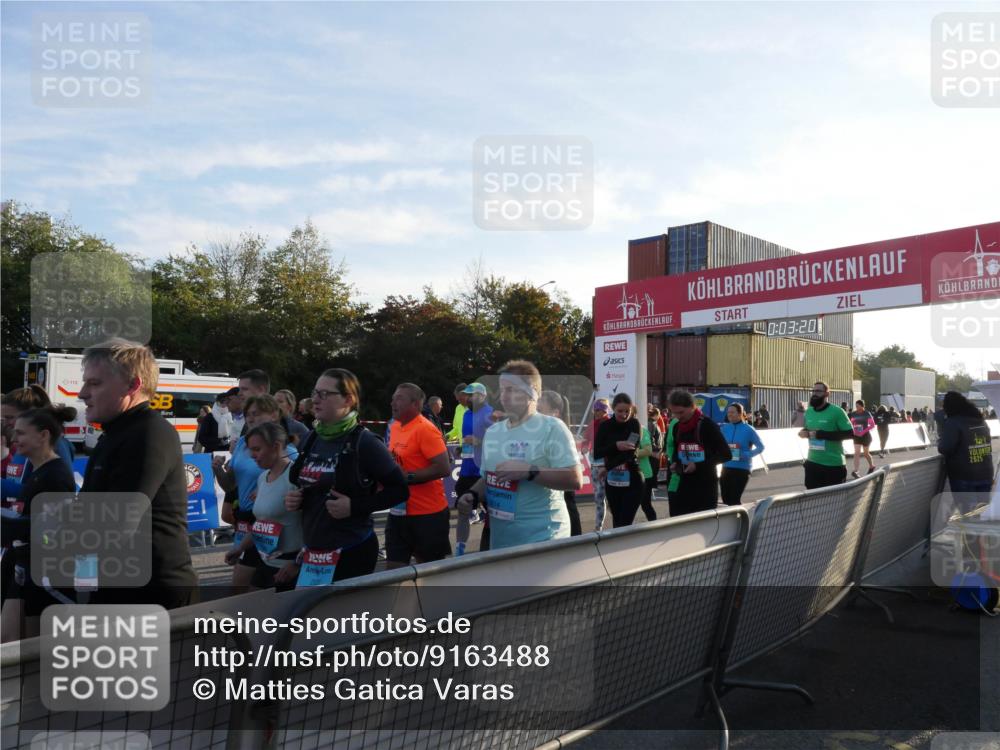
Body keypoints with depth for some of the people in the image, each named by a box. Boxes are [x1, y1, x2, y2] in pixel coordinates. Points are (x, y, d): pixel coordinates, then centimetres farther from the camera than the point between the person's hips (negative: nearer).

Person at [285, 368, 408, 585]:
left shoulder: (364, 442, -14)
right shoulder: (313, 438, 7)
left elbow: (400, 489, -12)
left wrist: (354, 506, -20)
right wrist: (295, 499, 1)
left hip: (351, 553, -7)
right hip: (312, 551, 7)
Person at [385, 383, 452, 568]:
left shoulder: (425, 429, -17)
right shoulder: (395, 426, 8)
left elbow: (444, 468, -23)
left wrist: (408, 477, -22)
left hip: (428, 515, -8)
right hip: (399, 511, 8)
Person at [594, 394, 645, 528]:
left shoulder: (635, 424, -3)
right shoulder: (605, 426, 2)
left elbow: (631, 451, -15)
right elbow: (596, 453, -6)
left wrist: (609, 466, -17)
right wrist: (615, 446, -21)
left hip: (632, 479, -3)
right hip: (612, 481, 3)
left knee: (625, 523, -9)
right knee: (617, 520, 10)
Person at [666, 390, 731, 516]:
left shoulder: (707, 425, -11)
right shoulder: (676, 427, 9)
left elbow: (726, 455, -12)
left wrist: (698, 465, -17)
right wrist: (674, 463, 1)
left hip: (706, 484, -5)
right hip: (685, 483, 6)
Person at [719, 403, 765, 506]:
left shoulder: (748, 430, -8)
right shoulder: (724, 428, 3)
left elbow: (761, 446, -3)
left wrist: (747, 455, -15)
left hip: (742, 468, -4)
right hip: (726, 467, 5)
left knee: (734, 499, -8)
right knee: (726, 499, 10)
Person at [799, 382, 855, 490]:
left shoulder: (837, 411, -12)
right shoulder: (808, 411, 9)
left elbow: (850, 433, -17)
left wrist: (822, 434, -24)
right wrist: (804, 432, -2)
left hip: (833, 465, -6)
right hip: (812, 463, 6)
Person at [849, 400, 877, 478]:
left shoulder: (867, 414, -9)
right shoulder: (853, 414, 1)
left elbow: (872, 425, -10)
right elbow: (852, 424, 13)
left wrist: (863, 431, -20)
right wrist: (854, 430, -7)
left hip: (865, 435, -3)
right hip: (857, 436, 3)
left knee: (866, 453, 11)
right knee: (857, 453, -9)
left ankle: (871, 466, 38)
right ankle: (855, 471, -16)